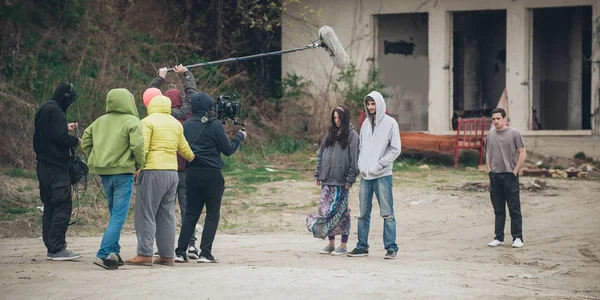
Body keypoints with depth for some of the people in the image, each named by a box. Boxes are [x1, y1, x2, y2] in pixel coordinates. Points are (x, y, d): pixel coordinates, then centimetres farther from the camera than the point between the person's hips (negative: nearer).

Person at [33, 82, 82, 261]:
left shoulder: (42, 110, 16)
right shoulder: (55, 112, -14)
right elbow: (60, 138, -20)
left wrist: (65, 128, 22)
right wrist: (75, 141, -3)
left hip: (43, 166, 10)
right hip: (56, 167, -10)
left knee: (49, 207, 12)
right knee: (63, 206, -9)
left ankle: (51, 247, 14)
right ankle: (57, 248, -12)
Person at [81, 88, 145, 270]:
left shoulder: (100, 121, 10)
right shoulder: (131, 122, -8)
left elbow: (85, 143, 11)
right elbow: (137, 145, -20)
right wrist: (140, 164, -5)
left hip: (104, 173, 6)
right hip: (123, 172, -6)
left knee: (115, 214, 19)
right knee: (119, 216, -6)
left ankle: (114, 252, 17)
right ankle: (104, 254, -16)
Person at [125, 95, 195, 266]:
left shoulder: (148, 122, -3)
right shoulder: (176, 124, 16)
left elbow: (142, 148, -13)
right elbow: (183, 148, 27)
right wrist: (192, 158, 46)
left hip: (153, 171, -6)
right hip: (172, 172, 7)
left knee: (146, 214, -5)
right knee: (167, 215, 10)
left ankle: (145, 254, -10)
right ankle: (167, 255, 8)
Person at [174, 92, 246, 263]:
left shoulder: (186, 125, 5)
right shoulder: (214, 125, -8)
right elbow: (228, 150, -3)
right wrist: (239, 137, 12)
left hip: (192, 173, 4)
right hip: (212, 174, -4)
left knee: (191, 213, 11)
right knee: (213, 214, 4)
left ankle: (180, 252, 4)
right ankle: (205, 254, -3)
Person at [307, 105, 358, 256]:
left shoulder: (352, 135, -3)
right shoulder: (330, 134, 15)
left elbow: (354, 159, -7)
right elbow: (321, 155, 19)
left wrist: (350, 179, -13)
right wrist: (318, 175, 12)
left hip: (342, 181, -6)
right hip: (327, 180, 6)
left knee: (341, 212, -2)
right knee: (325, 210, 3)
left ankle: (343, 245, 5)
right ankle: (331, 243, 12)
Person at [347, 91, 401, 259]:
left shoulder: (390, 123, -3)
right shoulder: (366, 123, 13)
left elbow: (395, 149, -6)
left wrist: (380, 164, -12)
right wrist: (361, 163, 4)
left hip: (383, 175, -6)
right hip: (365, 176, 6)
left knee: (387, 214, -5)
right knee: (363, 213, 9)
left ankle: (391, 247, -3)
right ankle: (362, 246, 16)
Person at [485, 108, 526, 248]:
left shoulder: (514, 133, -4)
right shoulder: (490, 134, 10)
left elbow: (523, 154, -5)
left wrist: (515, 171, -9)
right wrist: (489, 170, 8)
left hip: (510, 175, -5)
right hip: (494, 176, 5)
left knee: (514, 209, -2)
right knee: (498, 209, 9)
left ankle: (517, 238, 2)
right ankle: (499, 238, 13)